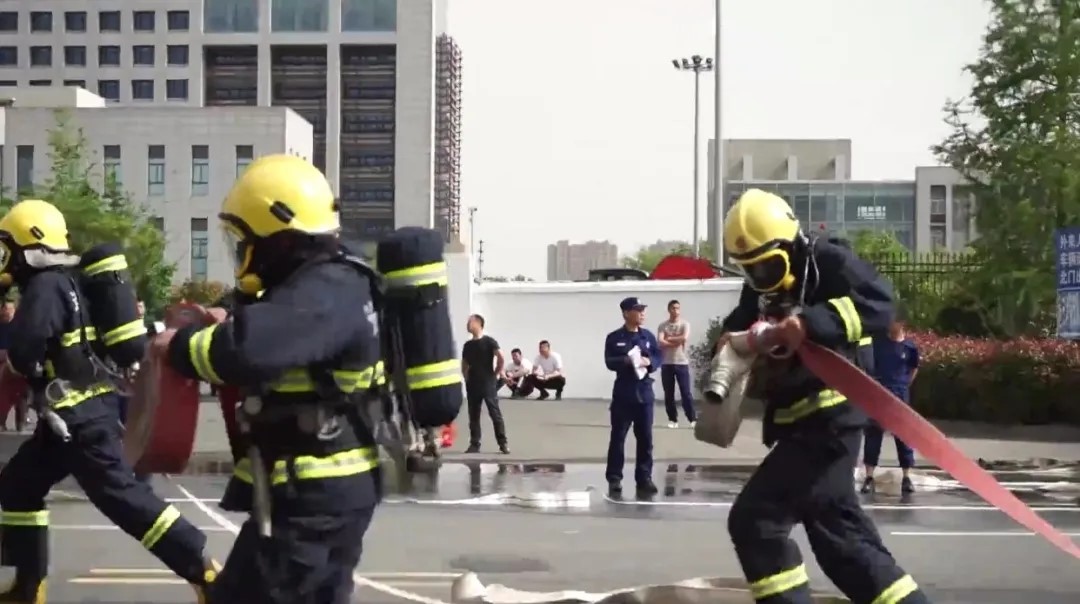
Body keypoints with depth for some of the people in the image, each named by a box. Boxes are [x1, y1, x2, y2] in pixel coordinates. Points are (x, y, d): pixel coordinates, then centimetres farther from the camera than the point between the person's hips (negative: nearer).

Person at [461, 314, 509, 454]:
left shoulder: (489, 341, -6)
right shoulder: (468, 345, 11)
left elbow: (500, 356, -14)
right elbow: (464, 364, 21)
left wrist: (497, 372, -7)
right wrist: (466, 378, 10)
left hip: (488, 384, -5)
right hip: (472, 385, 6)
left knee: (495, 413, -6)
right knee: (473, 415, 7)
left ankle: (503, 444, -3)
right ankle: (474, 444, 13)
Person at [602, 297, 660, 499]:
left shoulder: (648, 336, 7)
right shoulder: (614, 337, -2)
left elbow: (658, 357, 6)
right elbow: (609, 362, -10)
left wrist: (648, 362, -14)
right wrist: (627, 361, -25)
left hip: (644, 393, 3)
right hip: (623, 393, -3)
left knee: (645, 438, 5)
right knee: (618, 437, 0)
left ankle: (644, 478, 13)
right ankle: (614, 479, 7)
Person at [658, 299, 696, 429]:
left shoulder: (685, 324, 1)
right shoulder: (662, 326, 3)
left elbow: (684, 338, -18)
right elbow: (661, 343, -11)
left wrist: (669, 338, -8)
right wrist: (677, 341, -12)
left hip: (682, 363, -2)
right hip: (666, 363, 2)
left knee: (686, 392, -3)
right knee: (668, 394, 5)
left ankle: (693, 419, 3)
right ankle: (673, 419, 13)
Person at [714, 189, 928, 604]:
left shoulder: (828, 263, -10)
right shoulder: (760, 288, 14)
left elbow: (879, 303, -22)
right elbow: (738, 324, 14)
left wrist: (811, 323, -32)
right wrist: (732, 340, -9)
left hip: (829, 419, -9)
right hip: (798, 424, 9)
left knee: (754, 519, -13)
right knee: (841, 535, 14)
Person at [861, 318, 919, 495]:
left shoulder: (910, 346, -3)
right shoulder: (877, 341, -1)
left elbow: (914, 368, 13)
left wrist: (903, 385, 9)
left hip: (900, 395, -1)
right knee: (873, 434, 1)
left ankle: (906, 477, 12)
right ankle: (869, 477, 7)